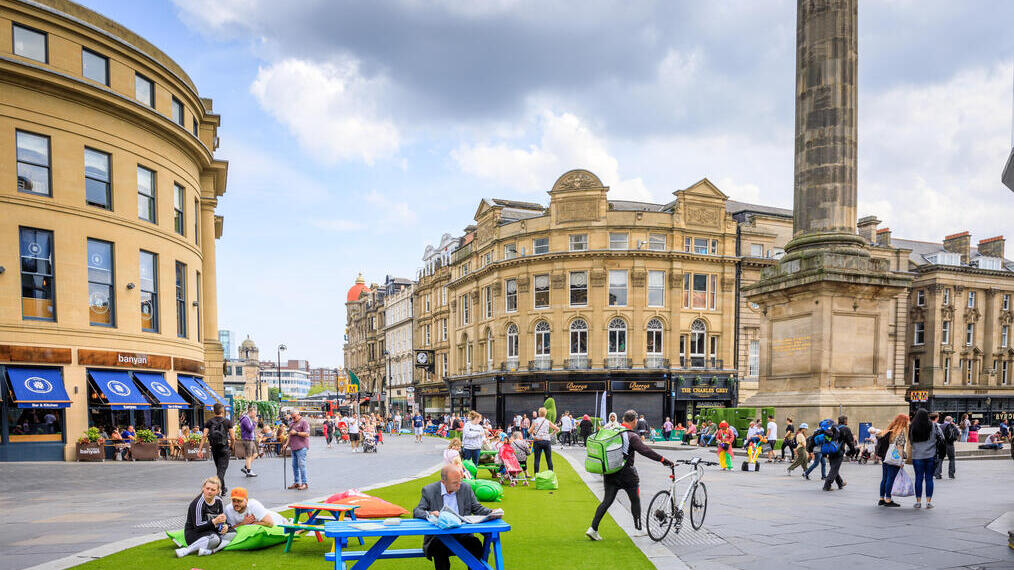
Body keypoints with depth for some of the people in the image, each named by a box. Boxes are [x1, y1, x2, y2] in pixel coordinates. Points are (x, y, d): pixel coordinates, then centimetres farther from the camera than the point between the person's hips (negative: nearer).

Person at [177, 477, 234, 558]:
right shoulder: (197, 503, -19)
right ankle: (187, 550, -31)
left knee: (232, 533, -14)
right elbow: (197, 526, -21)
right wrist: (214, 521, -33)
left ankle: (209, 551, -30)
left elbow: (223, 519, 8)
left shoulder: (218, 501, 1)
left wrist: (225, 525, -16)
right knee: (215, 539, -35)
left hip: (212, 531, 7)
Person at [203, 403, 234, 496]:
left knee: (219, 468, 18)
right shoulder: (227, 422, -6)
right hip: (224, 448, -4)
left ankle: (223, 489, 29)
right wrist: (232, 446, 13)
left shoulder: (209, 422, 1)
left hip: (214, 448, 4)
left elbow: (204, 436, -7)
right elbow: (232, 437, -6)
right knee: (222, 469, -3)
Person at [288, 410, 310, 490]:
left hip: (301, 447, -8)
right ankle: (296, 482, 16)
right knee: (294, 466, 9)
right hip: (293, 447, 8)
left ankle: (304, 483, -6)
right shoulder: (292, 423, 19)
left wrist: (296, 433, -14)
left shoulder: (304, 422, -6)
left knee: (301, 465, -10)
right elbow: (290, 434, 28)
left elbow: (307, 434, -14)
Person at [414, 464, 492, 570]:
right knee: (439, 547, -35)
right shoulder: (429, 491, 0)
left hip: (462, 534, 2)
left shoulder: (466, 489, 8)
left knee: (475, 544, -27)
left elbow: (477, 508, 12)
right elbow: (416, 512, -4)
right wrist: (429, 514, -27)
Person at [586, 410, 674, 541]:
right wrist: (663, 460, -17)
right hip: (627, 473, -6)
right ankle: (638, 529, 22)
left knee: (607, 501, 6)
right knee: (635, 500, 14)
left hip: (610, 474, 6)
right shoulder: (632, 436, -15)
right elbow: (646, 451, -21)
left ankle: (593, 528, -3)